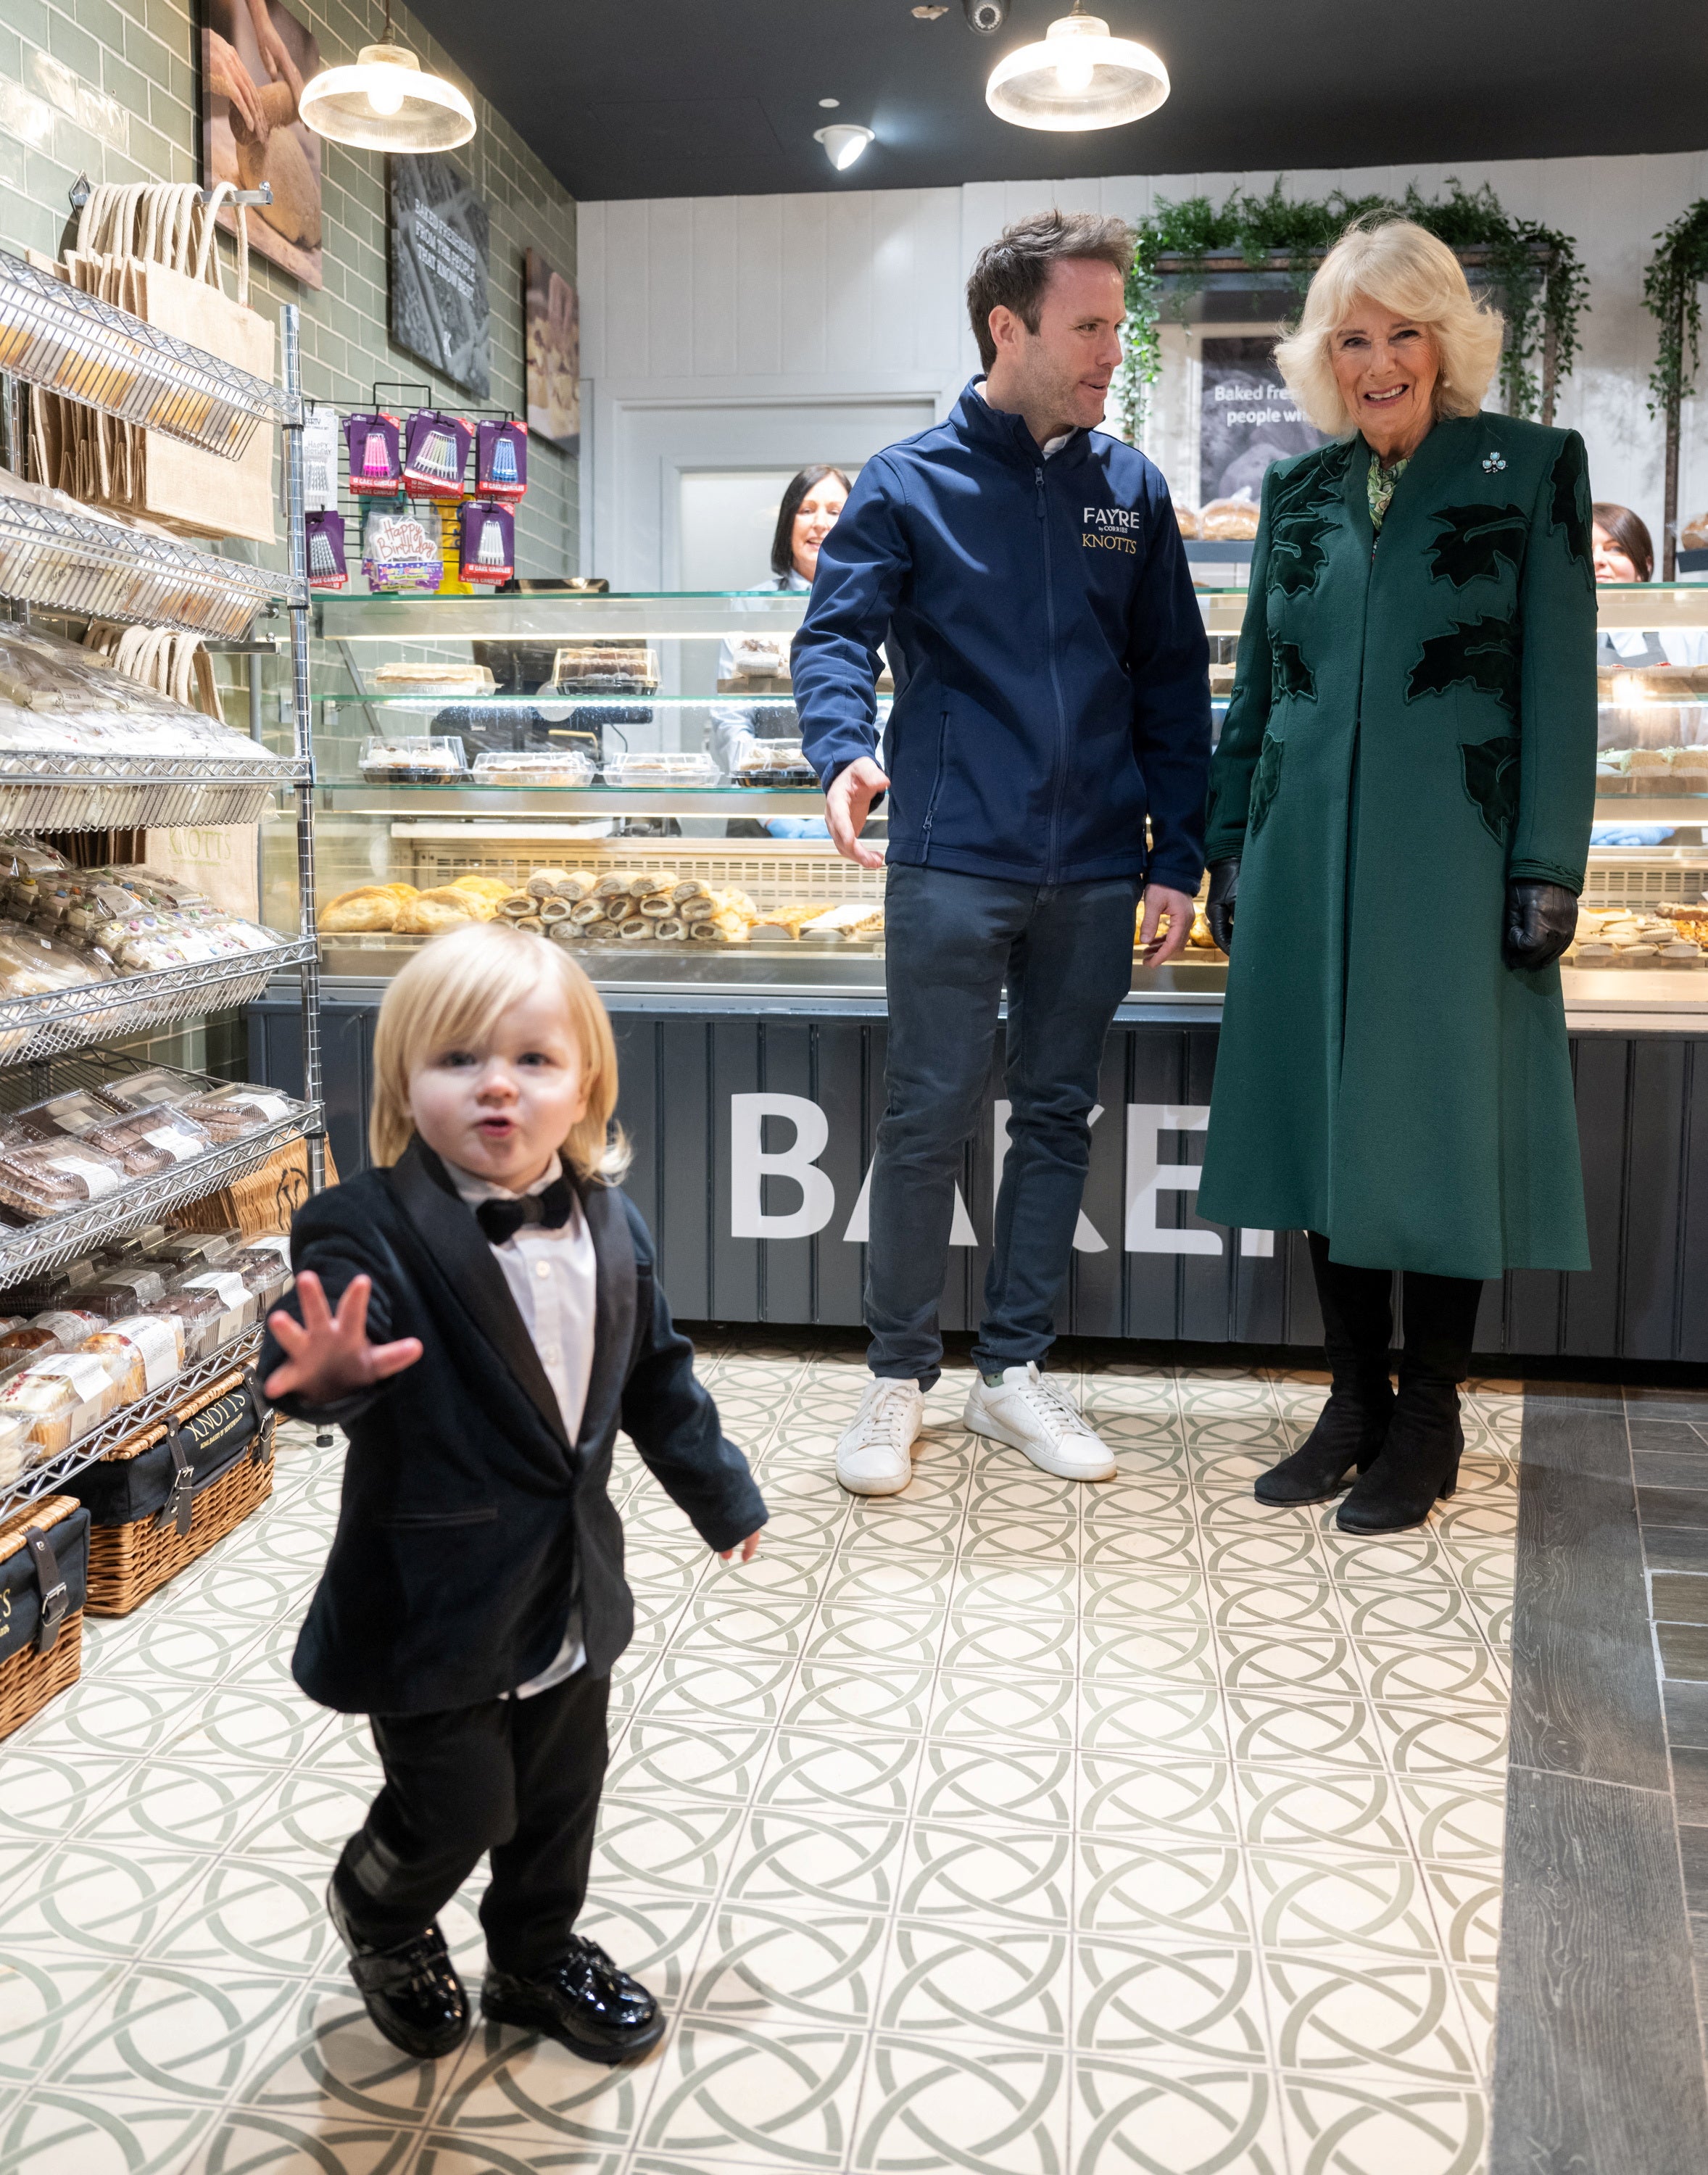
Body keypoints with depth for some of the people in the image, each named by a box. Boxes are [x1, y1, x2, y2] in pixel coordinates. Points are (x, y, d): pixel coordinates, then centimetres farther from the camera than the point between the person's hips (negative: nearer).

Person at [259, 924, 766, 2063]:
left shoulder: (611, 1226, -4)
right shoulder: (373, 1230, -22)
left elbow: (657, 1373, 10)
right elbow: (316, 1351, -38)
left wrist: (723, 1492, 19)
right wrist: (326, 1373, -62)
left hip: (573, 1585, 5)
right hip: (433, 1593, -5)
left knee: (562, 1796, 20)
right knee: (458, 1803, 8)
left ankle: (540, 1957, 47)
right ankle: (379, 1913, 43)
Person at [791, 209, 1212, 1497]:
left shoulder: (1130, 491, 10)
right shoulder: (909, 486, 1)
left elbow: (1172, 683, 10)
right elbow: (838, 636, -8)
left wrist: (1179, 857, 4)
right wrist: (846, 749, -30)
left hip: (1093, 872, 4)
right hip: (954, 864, -4)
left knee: (1058, 1116, 10)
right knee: (929, 1122, 0)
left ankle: (1016, 1369, 24)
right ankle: (901, 1378, 16)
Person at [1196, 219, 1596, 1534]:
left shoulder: (1532, 469, 2)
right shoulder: (1298, 491, 13)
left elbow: (1560, 686, -3)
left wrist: (1548, 869, -9)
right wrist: (1227, 847, 11)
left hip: (1452, 859, -4)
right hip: (1310, 860, 4)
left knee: (1439, 1125, 2)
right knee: (1326, 1118, 7)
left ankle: (1430, 1420, 16)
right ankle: (1356, 1401, 21)